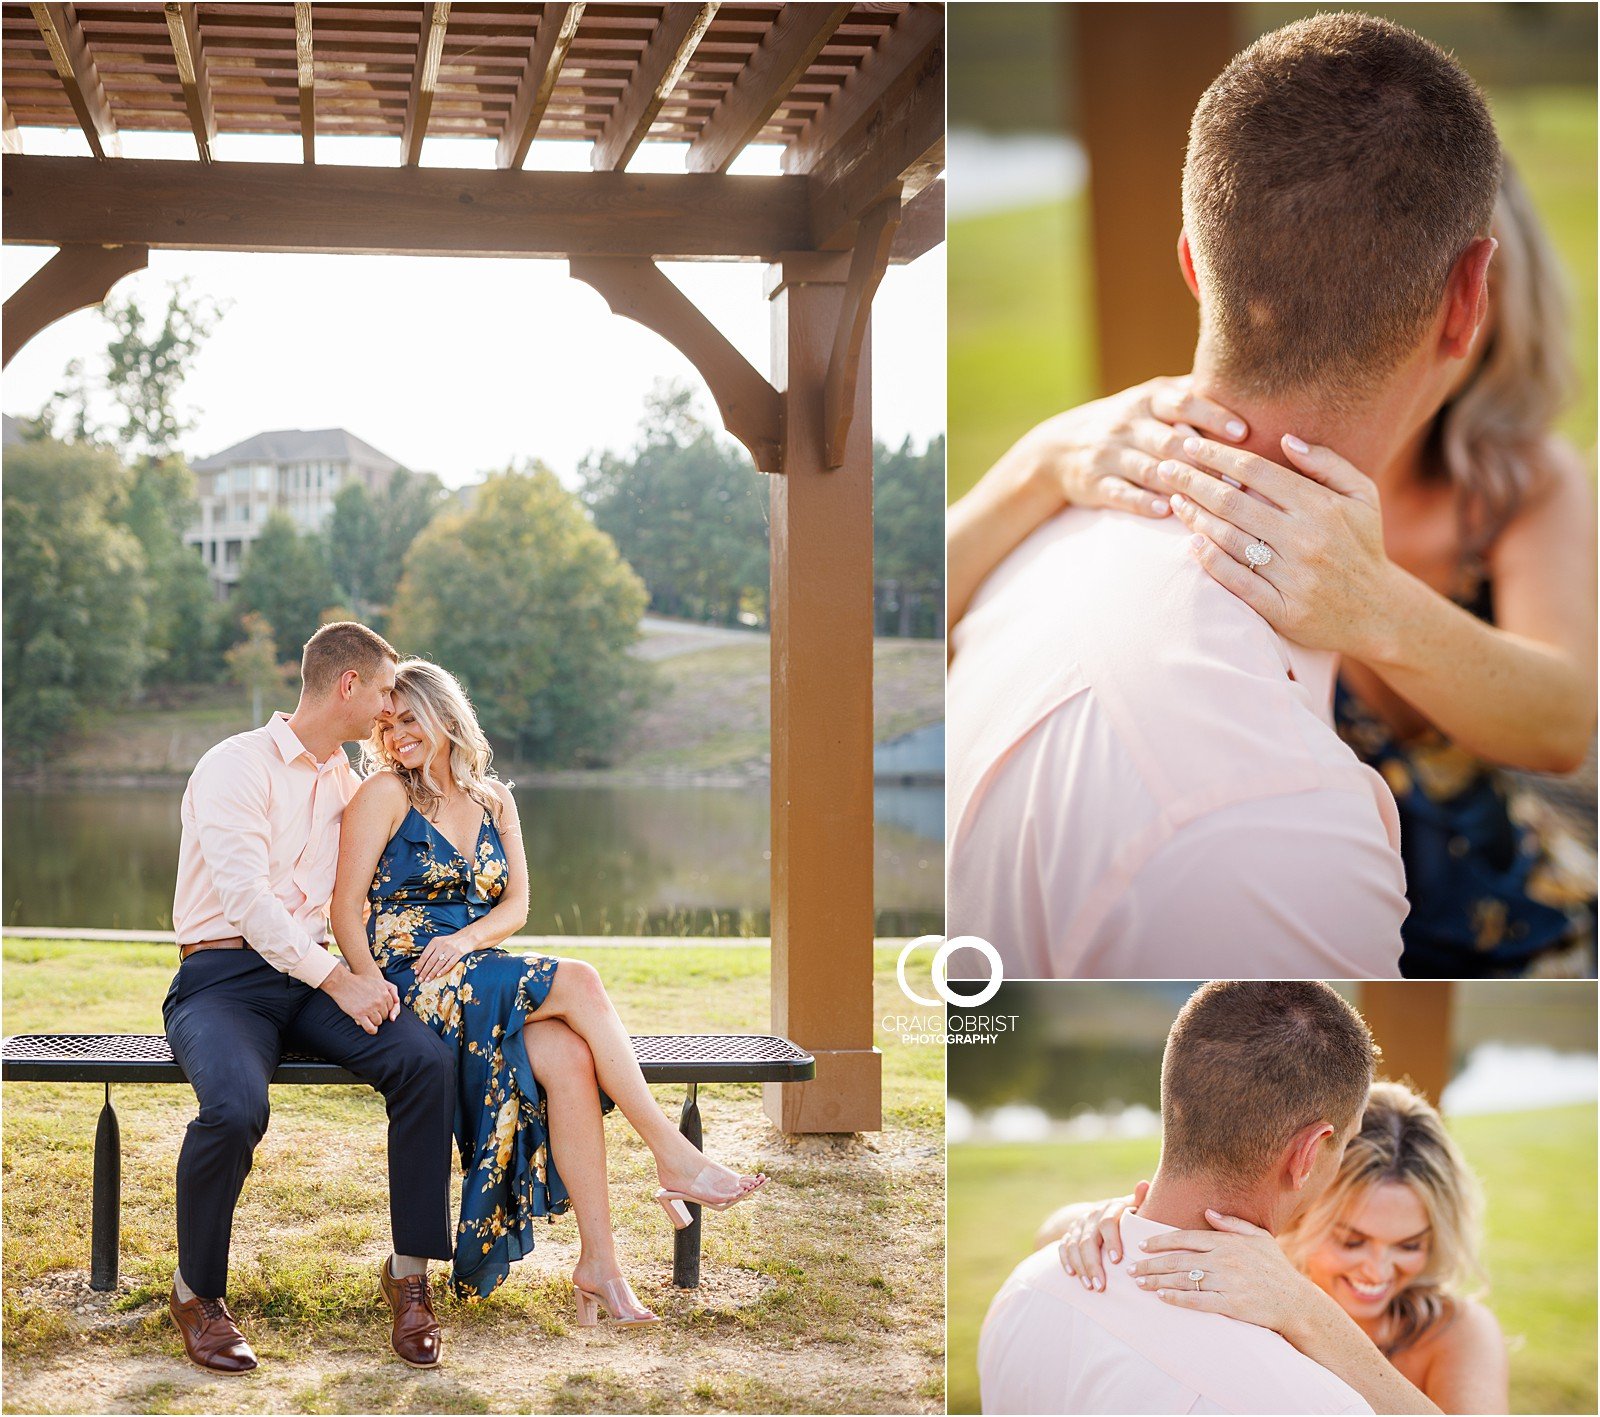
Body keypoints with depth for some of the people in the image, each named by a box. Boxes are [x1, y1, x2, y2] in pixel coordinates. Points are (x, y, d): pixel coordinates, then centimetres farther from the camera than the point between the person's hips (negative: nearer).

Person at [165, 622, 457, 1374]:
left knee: (426, 1059, -24)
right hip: (224, 978, -6)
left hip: (312, 976, 6)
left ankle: (410, 1271, -12)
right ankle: (195, 1292, -10)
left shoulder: (347, 784, 18)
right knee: (236, 1107, -36)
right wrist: (338, 980, -22)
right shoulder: (237, 766, -5)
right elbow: (246, 895, -17)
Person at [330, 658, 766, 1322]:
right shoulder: (384, 794, 1)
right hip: (410, 978, -4)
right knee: (578, 981, -27)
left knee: (568, 1055, -28)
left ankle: (598, 1265, -29)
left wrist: (465, 939, -12)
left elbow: (515, 906, 9)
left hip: (480, 973, 5)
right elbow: (347, 907, -5)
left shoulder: (493, 799, 16)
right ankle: (676, 1158, -24)